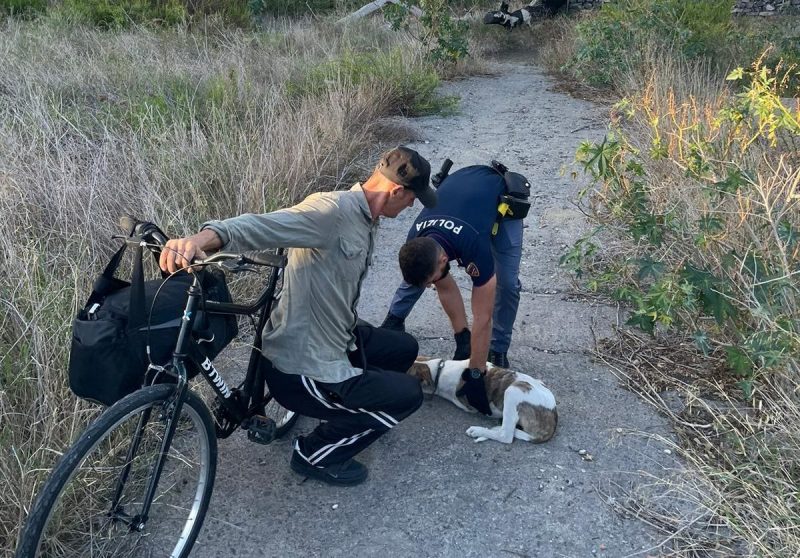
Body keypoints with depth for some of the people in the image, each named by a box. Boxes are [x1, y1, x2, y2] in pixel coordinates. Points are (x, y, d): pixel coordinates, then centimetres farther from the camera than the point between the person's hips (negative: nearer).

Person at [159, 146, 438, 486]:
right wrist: (204, 237, -58)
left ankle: (348, 413, 32)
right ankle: (316, 455, 11)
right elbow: (259, 226, -40)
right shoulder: (332, 210, -25)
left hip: (334, 340, 10)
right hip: (301, 372, -10)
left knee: (404, 349, 22)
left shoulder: (366, 220, 5)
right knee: (407, 395, -3)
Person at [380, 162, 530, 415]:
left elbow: (483, 317, -35)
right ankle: (394, 321, 25)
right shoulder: (416, 246, -29)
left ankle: (498, 350, 3)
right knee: (416, 273, 3)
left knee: (507, 281, -16)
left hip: (503, 196, -4)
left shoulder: (475, 248, -45)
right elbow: (447, 289, -12)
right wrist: (462, 338, -10)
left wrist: (475, 374, -30)